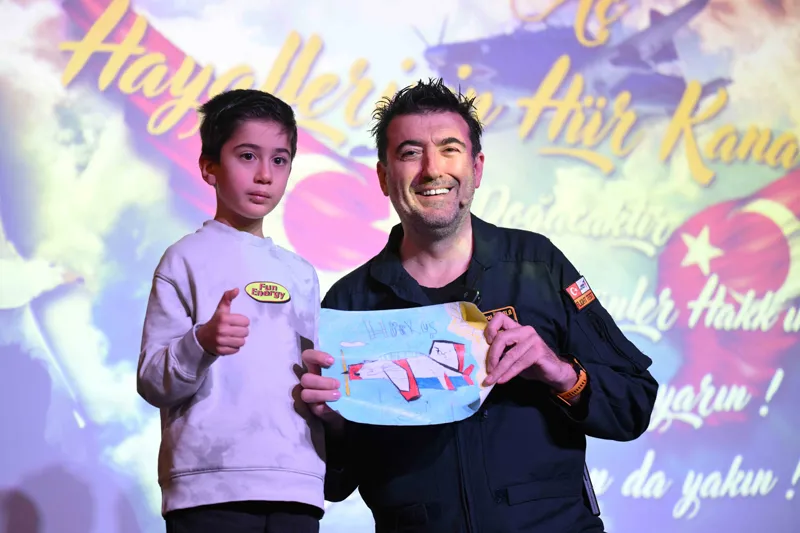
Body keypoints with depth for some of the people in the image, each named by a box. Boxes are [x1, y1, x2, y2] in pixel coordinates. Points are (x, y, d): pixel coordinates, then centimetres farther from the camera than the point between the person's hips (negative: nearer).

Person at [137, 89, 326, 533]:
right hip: (210, 488, -5)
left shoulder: (301, 274, 18)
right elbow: (152, 383, -6)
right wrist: (202, 344, -23)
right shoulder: (188, 259, 2)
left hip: (295, 488, 5)